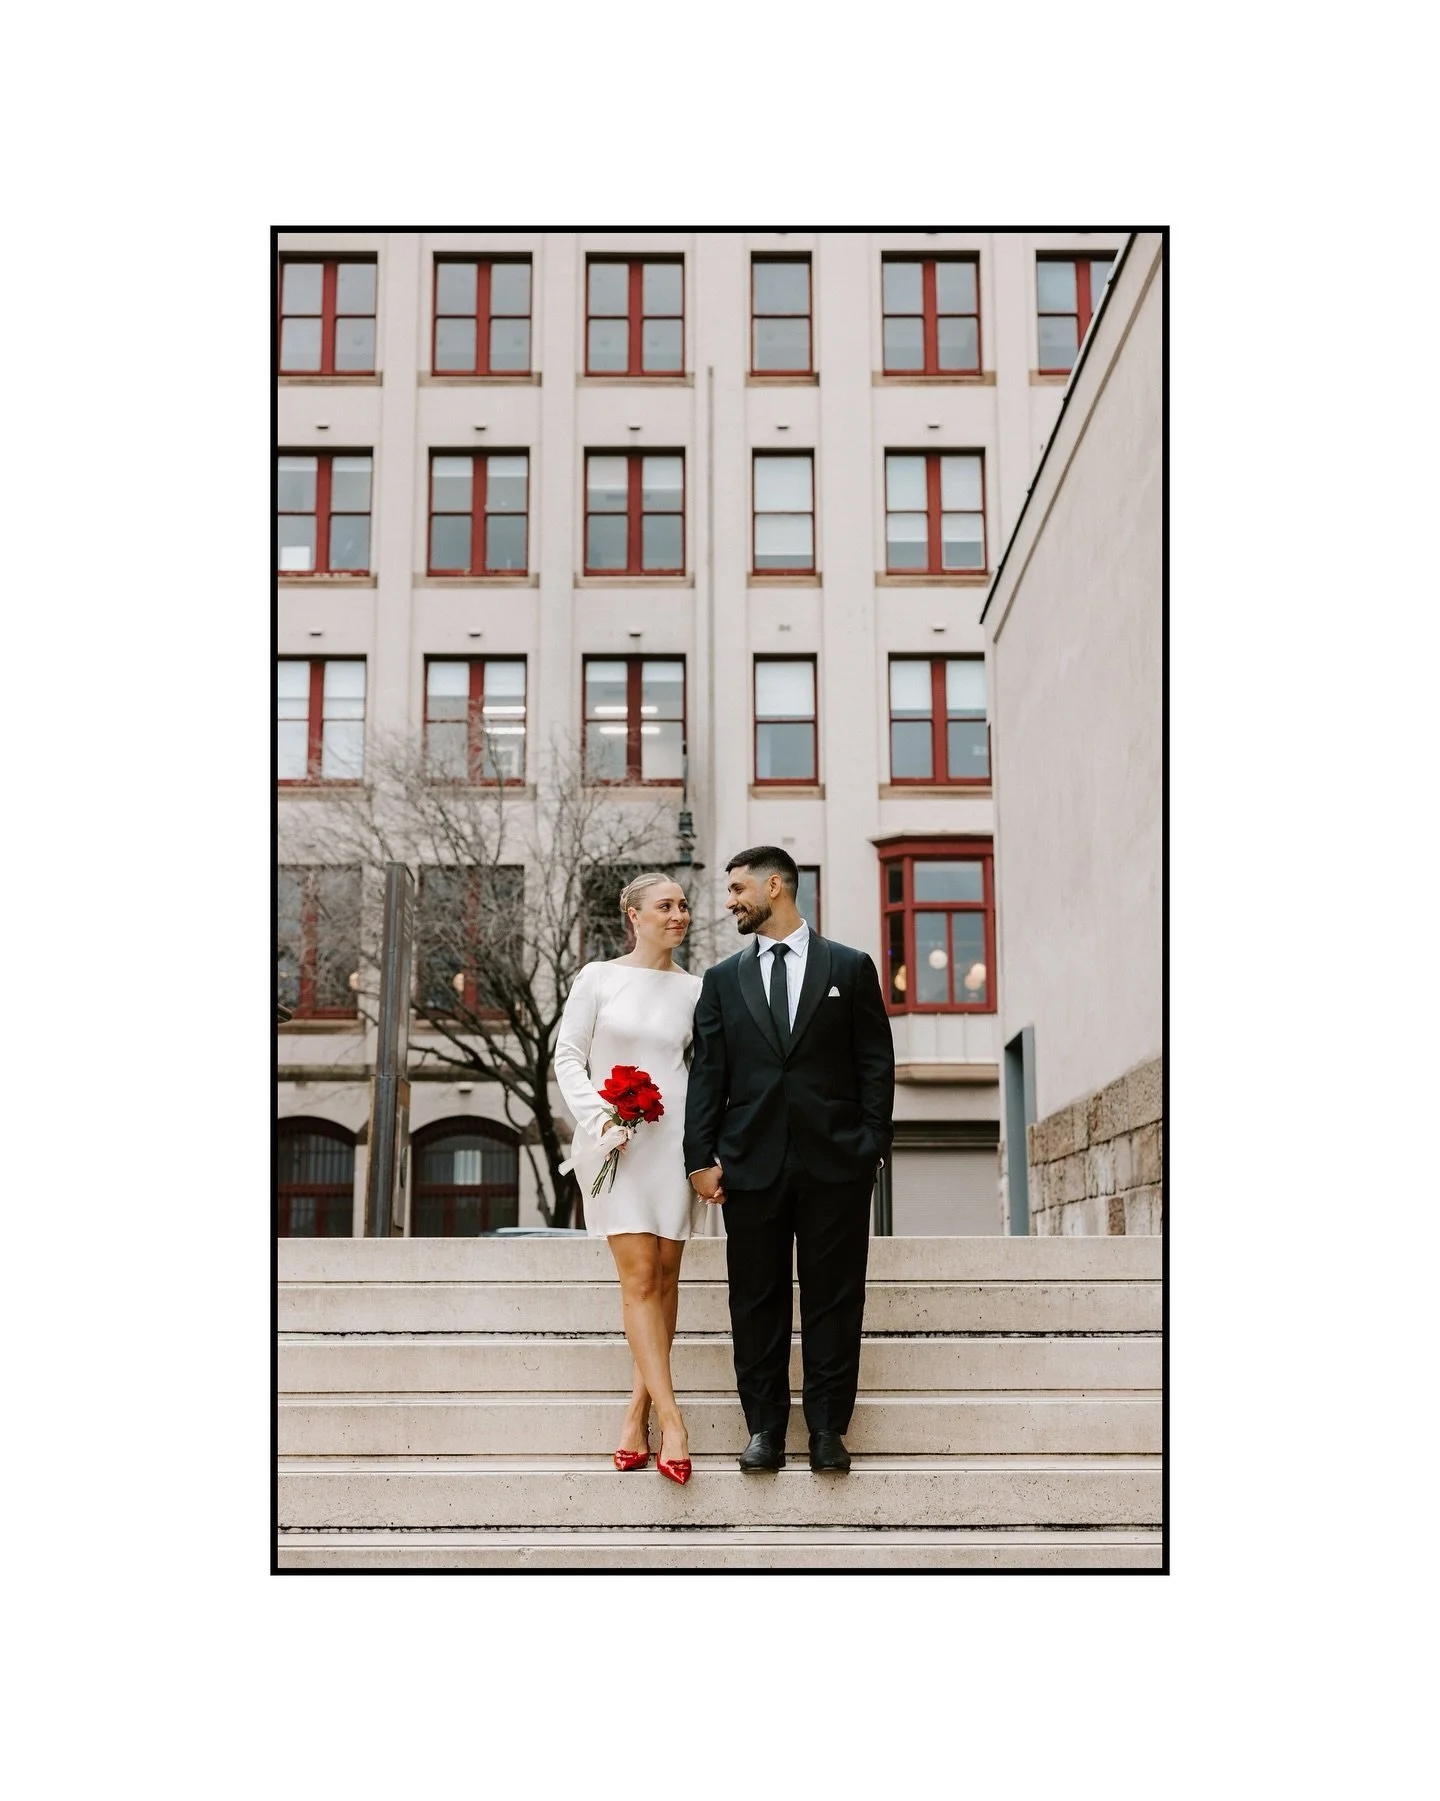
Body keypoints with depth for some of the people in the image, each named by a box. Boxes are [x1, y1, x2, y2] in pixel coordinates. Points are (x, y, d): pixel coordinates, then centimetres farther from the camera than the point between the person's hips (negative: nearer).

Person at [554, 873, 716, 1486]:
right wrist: (596, 1116, -12)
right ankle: (671, 1421, -9)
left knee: (664, 1278, 4)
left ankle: (638, 1411, 14)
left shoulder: (695, 989, 9)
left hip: (674, 1137, 3)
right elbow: (568, 1055, 3)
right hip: (611, 1138, -3)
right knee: (640, 1278, -9)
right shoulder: (598, 978, 3)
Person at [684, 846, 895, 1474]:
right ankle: (764, 1428, 14)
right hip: (751, 1163, 2)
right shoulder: (722, 980, 12)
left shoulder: (850, 968, 7)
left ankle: (827, 1428, 12)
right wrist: (700, 1157, -2)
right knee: (757, 1302, 5)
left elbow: (876, 1065, 5)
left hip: (835, 1162, -2)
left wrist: (872, 1145, -3)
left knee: (833, 1299, 3)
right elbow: (706, 1073, 7)